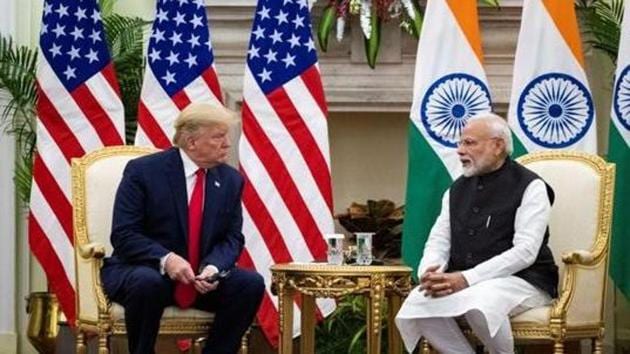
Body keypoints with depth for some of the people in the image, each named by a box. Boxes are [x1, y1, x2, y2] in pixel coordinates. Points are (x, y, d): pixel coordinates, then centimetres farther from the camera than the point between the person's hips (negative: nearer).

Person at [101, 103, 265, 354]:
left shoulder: (230, 180, 4)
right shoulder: (143, 171, -11)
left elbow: (232, 238, 4)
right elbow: (123, 236, -15)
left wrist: (213, 267, -19)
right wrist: (165, 259, -30)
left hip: (201, 277, 5)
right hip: (144, 269, -4)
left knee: (251, 284, -20)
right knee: (148, 282, -38)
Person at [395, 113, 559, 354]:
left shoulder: (529, 187, -4)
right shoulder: (457, 190, 16)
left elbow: (525, 251, -15)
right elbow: (438, 241, 12)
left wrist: (467, 279, -23)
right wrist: (429, 274, -13)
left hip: (521, 280, -5)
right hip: (462, 282, 5)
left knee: (479, 303, -38)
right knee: (417, 304, -24)